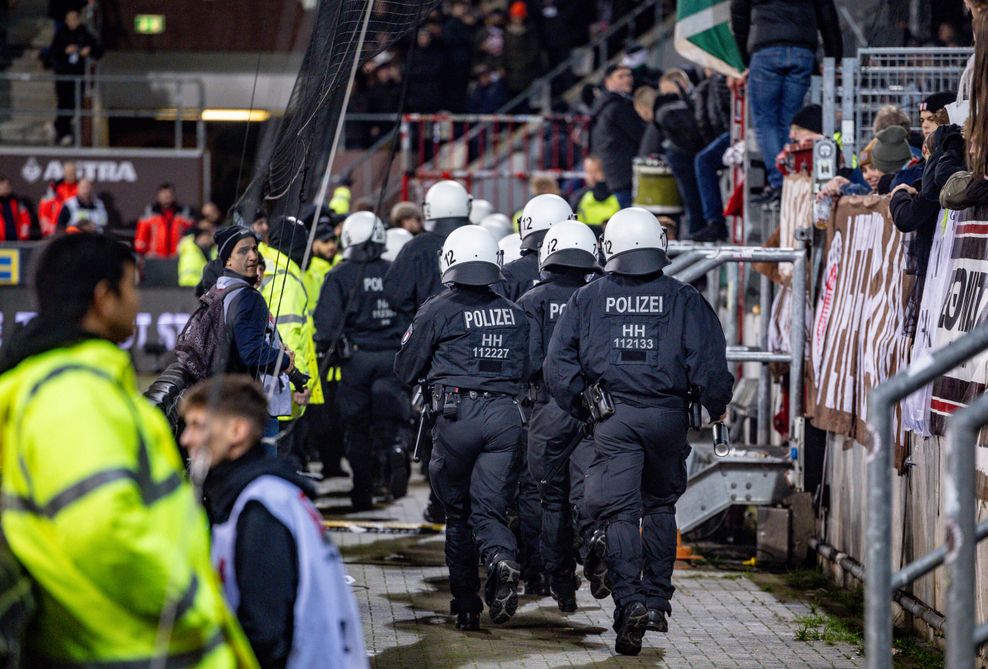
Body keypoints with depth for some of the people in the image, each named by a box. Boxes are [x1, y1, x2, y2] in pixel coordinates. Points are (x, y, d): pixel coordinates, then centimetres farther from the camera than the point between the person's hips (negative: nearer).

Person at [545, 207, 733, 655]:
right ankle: (657, 599, 21)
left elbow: (558, 367, 0)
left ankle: (630, 602, -20)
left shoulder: (587, 300, 3)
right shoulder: (684, 300, 1)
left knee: (618, 512, -3)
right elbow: (709, 366, -5)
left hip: (612, 418, -1)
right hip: (667, 417, 1)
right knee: (660, 505, 20)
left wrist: (581, 410, 12)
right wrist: (715, 408, 11)